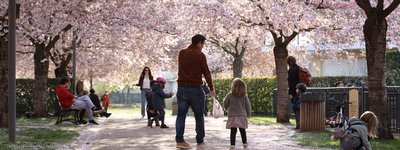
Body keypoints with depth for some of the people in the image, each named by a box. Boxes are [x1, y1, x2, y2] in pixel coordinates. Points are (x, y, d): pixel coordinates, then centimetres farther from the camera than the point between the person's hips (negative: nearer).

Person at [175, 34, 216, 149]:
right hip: (195, 89, -4)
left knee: (181, 114, 4)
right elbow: (206, 73, -4)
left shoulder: (181, 53, 8)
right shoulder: (200, 55, -7)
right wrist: (211, 89, 5)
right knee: (199, 116, 7)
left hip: (181, 87, 4)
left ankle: (179, 140, -5)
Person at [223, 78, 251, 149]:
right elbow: (248, 106, 3)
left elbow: (225, 104, 5)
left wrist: (227, 109, 28)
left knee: (233, 131, 1)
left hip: (232, 116, -2)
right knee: (242, 130, 15)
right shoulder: (244, 96, -2)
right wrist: (248, 114, 18)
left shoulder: (230, 95, -6)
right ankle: (244, 143, 19)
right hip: (242, 116, 2)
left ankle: (232, 144, -3)